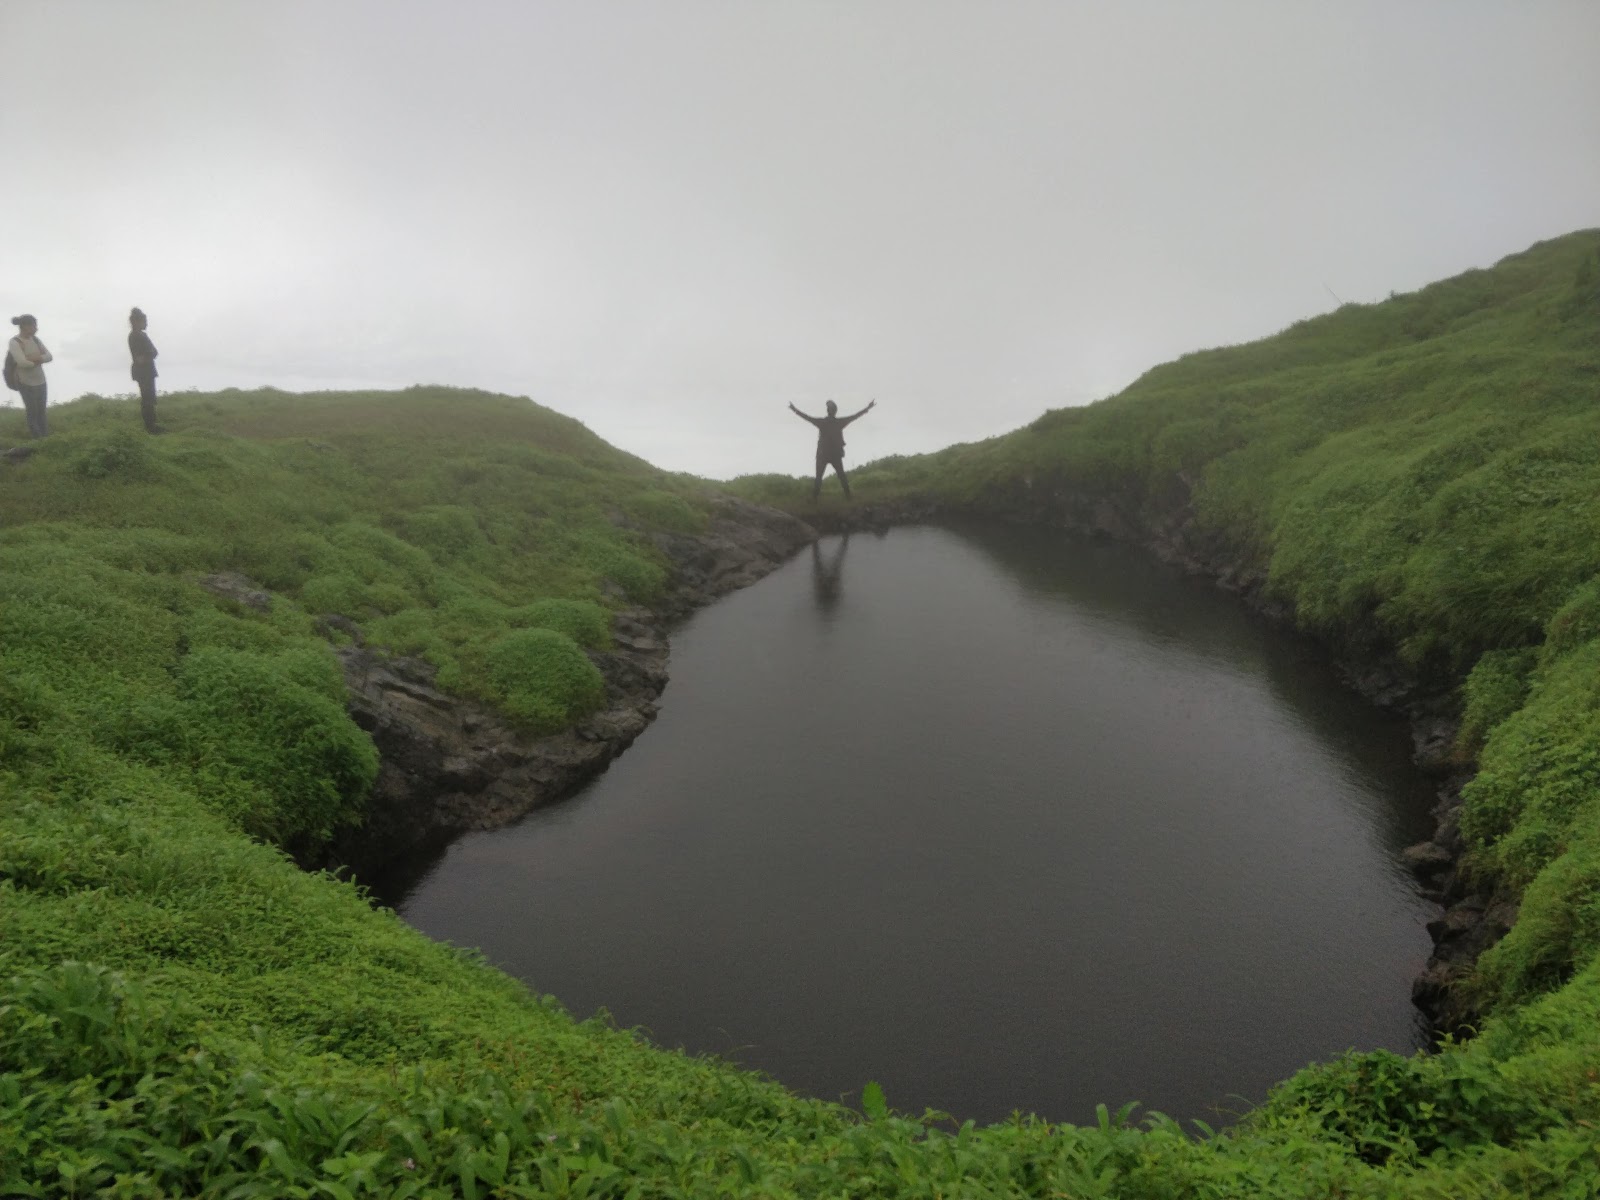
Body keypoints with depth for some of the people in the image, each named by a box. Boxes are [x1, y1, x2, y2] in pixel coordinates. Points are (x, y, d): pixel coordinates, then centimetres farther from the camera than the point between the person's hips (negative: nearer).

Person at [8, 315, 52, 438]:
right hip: (26, 383, -6)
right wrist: (39, 361, -9)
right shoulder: (15, 342, -15)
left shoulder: (35, 339, 4)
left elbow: (49, 356, -1)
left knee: (41, 412, 15)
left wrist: (36, 358, -18)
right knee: (33, 412, 3)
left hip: (40, 381, 6)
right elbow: (22, 363, -25)